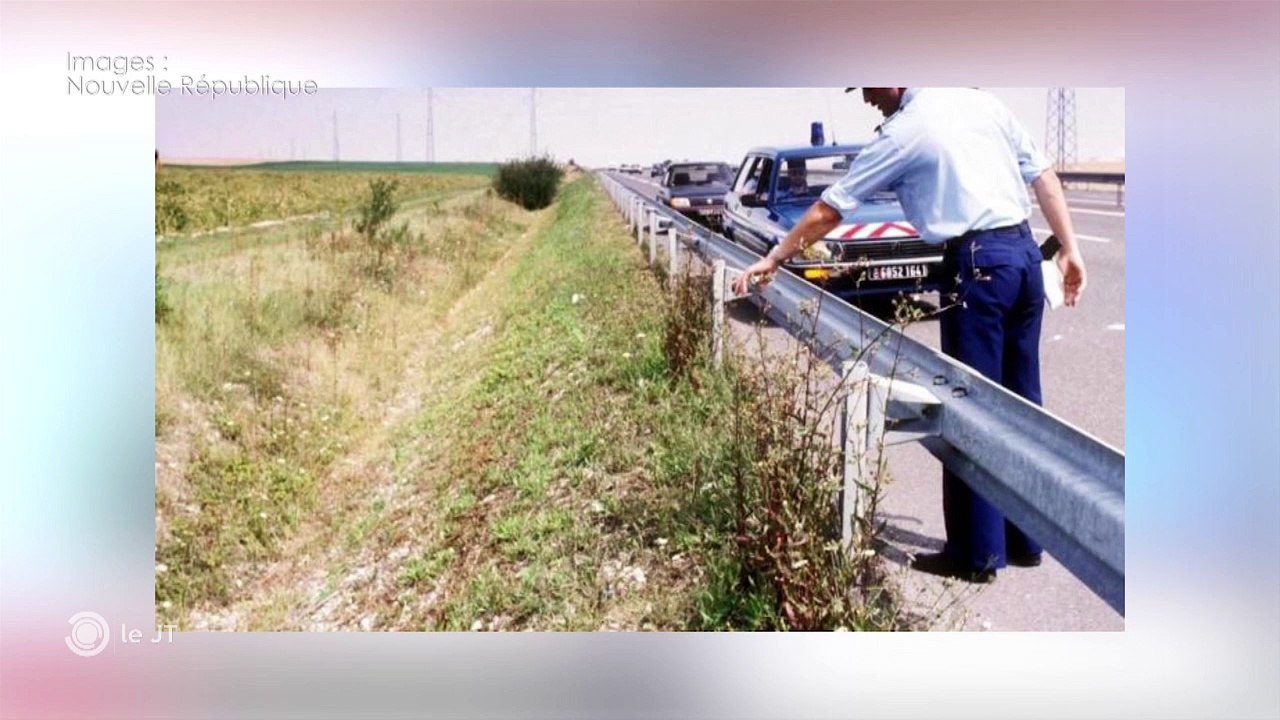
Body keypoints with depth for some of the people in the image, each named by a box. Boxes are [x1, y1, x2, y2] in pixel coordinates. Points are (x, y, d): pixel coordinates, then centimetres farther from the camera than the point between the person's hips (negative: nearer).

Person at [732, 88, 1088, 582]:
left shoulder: (903, 132, -4)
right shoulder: (981, 101, 13)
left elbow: (827, 211, 1)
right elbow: (1044, 176, 13)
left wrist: (770, 261, 11)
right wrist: (1069, 248, 18)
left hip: (977, 264, -7)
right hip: (1025, 253, 7)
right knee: (1021, 401, 13)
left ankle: (977, 554, 7)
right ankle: (1026, 540, 23)